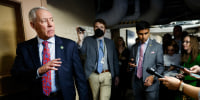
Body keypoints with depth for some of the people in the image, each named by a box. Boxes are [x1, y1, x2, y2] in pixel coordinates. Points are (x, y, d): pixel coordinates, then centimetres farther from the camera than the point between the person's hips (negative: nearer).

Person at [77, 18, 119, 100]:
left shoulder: (110, 42, 9)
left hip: (107, 75, 1)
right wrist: (80, 40, -29)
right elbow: (82, 53, -13)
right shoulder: (88, 40, 2)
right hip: (93, 75, 0)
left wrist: (116, 75, 10)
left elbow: (115, 60, 11)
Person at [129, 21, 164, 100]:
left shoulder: (157, 46, -3)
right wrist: (131, 64, -8)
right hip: (136, 83, 3)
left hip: (151, 84, -2)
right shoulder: (134, 47, 7)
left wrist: (153, 77, -18)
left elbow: (160, 66, -2)